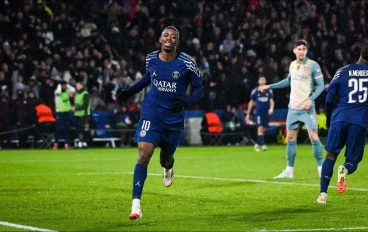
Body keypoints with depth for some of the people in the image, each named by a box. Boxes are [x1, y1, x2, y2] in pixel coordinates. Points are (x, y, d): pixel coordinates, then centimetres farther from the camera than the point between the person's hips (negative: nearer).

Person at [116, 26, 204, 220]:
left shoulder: (187, 63, -11)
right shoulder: (151, 59, -2)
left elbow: (199, 88, -3)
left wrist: (187, 102, -22)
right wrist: (131, 91, 9)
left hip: (174, 118, 0)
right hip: (151, 115, 0)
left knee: (166, 158, 15)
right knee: (144, 153, -17)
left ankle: (168, 168, 58)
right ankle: (136, 203, -19)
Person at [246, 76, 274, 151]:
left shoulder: (269, 91, 6)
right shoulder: (255, 91, 3)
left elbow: (271, 101, 2)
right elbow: (251, 103, 9)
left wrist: (271, 108, -20)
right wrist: (248, 114, 9)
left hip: (266, 113, 3)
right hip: (258, 113, -3)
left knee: (263, 130, 7)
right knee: (260, 128, -16)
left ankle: (257, 144, 21)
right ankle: (263, 144, -22)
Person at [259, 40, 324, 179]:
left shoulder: (313, 65, -8)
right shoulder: (292, 65, 10)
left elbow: (320, 85, -8)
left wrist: (310, 99, -22)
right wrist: (269, 86, 27)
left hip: (307, 108, -6)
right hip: (293, 108, 6)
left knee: (313, 136, -12)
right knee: (290, 138, 7)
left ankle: (321, 168, -3)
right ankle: (289, 170, 14)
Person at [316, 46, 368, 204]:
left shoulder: (343, 71, 9)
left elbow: (329, 98, 11)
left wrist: (328, 118, 24)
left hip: (341, 117, 1)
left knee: (331, 155, 13)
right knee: (353, 160, 9)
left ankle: (323, 194, 2)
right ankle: (345, 170, -28)